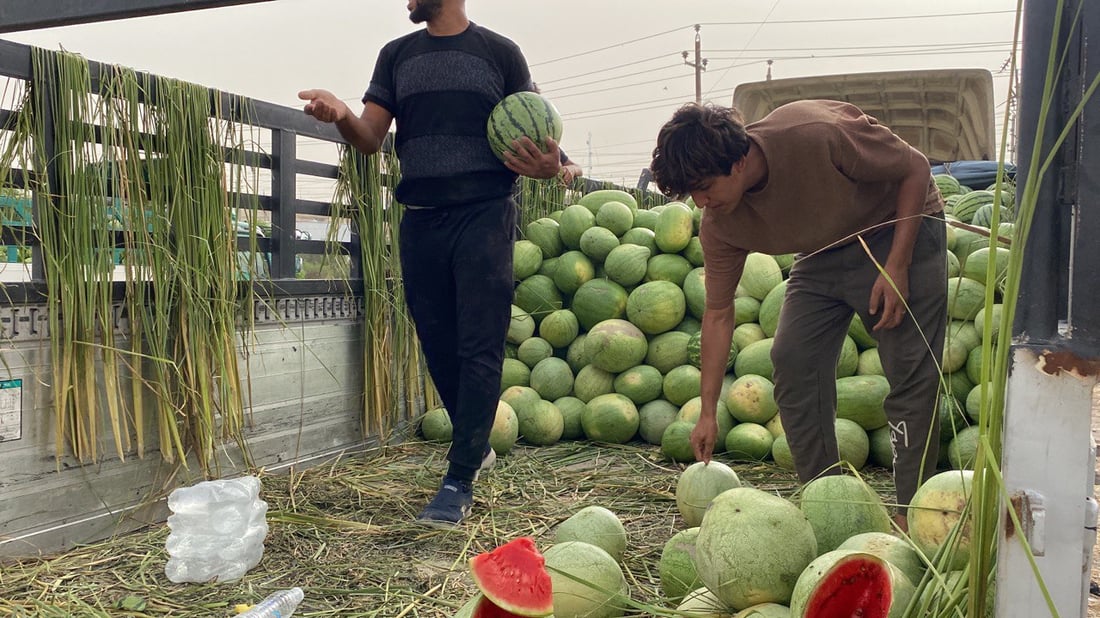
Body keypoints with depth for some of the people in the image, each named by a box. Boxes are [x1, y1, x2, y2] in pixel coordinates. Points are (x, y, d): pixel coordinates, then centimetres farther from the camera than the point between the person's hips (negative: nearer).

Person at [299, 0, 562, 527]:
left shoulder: (500, 52, 7)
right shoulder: (397, 55, 16)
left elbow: (529, 142, 7)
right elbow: (370, 138, 7)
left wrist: (547, 165, -16)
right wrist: (340, 115, -15)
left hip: (485, 214, -3)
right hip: (420, 220, 4)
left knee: (479, 347, -8)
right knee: (438, 345, 8)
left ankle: (459, 481, -3)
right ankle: (475, 445, 28)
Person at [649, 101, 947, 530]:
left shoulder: (820, 135, -35)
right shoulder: (718, 224, -17)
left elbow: (915, 168, -19)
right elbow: (718, 313, -8)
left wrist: (896, 266, -25)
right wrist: (707, 412, -9)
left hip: (902, 226, -5)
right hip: (824, 250, 5)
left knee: (911, 369, -11)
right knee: (792, 358, -6)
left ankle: (912, 510, -1)